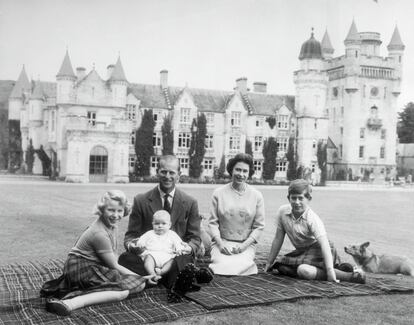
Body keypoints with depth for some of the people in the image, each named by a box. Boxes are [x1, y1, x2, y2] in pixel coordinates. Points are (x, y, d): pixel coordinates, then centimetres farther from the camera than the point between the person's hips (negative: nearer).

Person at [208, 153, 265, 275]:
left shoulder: (256, 196, 4)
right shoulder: (219, 193, 3)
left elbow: (259, 226, 4)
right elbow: (213, 222, 4)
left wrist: (244, 245, -9)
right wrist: (220, 243, -11)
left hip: (246, 244, 0)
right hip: (222, 242, 0)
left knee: (238, 267, -30)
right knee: (223, 266, -29)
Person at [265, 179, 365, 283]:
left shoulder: (313, 219, -24)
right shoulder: (283, 211, -9)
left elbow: (324, 244, -33)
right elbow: (278, 239, 2)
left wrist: (330, 271, -43)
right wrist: (269, 263, 6)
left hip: (318, 251, -7)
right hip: (302, 251, 7)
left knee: (304, 271, -32)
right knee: (280, 266, -10)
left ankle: (349, 276, -29)